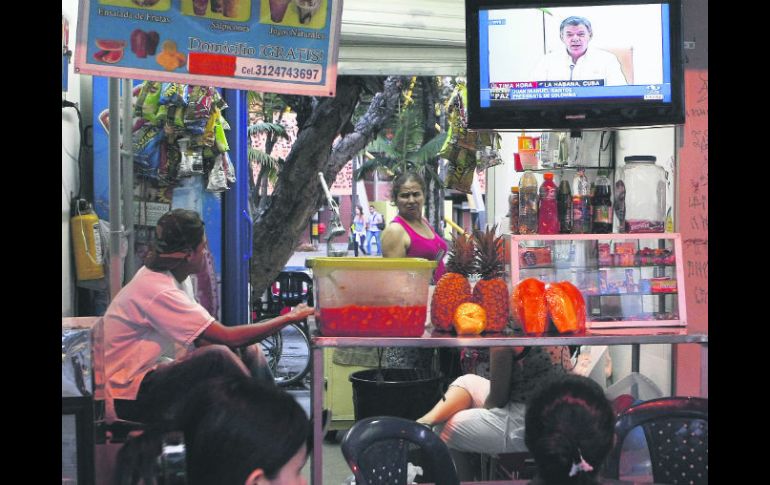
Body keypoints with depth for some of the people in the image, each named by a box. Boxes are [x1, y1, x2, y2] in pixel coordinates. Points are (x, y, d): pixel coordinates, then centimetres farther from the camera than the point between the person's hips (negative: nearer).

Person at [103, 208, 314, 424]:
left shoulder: (174, 277, 5)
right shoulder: (159, 291, -26)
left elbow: (200, 339, 6)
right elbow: (228, 338, -27)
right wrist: (289, 318, -17)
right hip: (128, 396, -10)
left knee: (250, 352, 1)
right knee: (217, 356, -29)